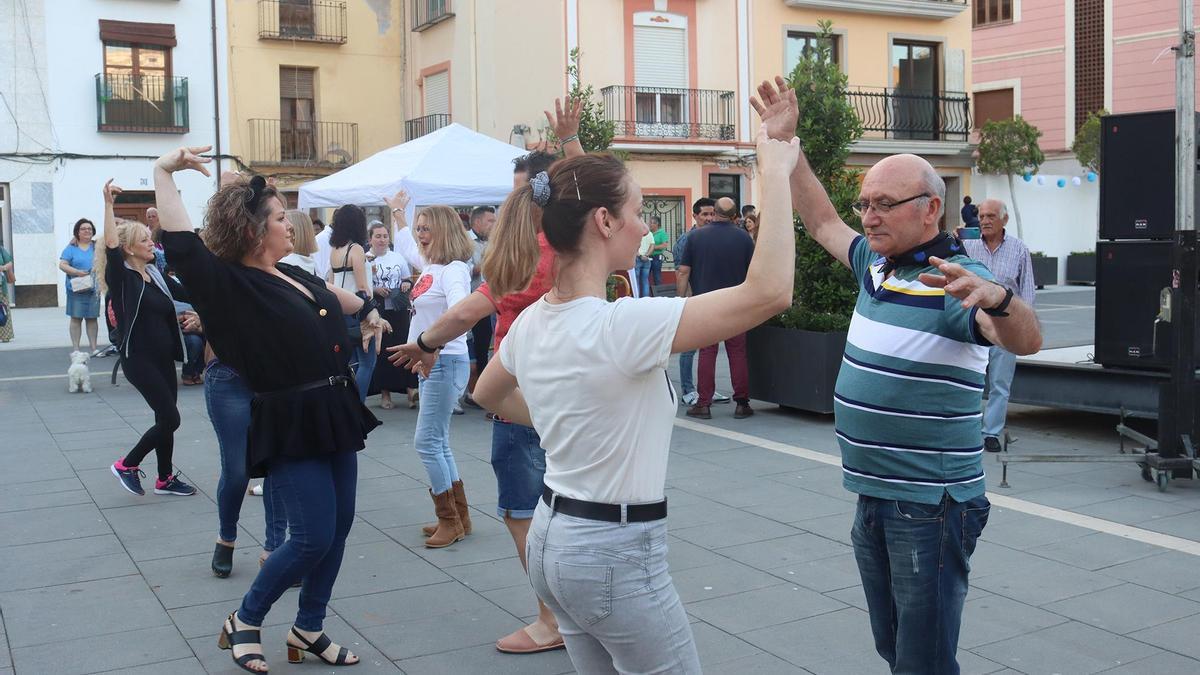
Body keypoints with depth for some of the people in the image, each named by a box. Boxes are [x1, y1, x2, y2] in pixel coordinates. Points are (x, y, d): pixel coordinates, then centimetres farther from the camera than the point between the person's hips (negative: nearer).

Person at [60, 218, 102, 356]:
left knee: (92, 318, 6)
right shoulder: (71, 248, 2)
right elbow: (62, 265, -5)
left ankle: (93, 347, 11)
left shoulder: (97, 246, 10)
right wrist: (78, 272, -17)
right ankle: (75, 348, 3)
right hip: (77, 288, -2)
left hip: (94, 288, 2)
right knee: (76, 318, 0)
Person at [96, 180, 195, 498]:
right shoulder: (121, 277, -11)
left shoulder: (156, 274, 9)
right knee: (170, 418, -7)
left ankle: (165, 479, 25)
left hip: (163, 357, 7)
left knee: (166, 419, 12)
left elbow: (189, 293, 12)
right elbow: (111, 244, -27)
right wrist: (108, 204, -32)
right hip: (139, 359, -7)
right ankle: (126, 465, 10)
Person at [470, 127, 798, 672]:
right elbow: (770, 290, -29)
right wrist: (775, 174, -20)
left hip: (553, 539, 8)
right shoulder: (622, 325, -26)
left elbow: (488, 394, 21)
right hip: (614, 552, -8)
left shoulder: (531, 321, -1)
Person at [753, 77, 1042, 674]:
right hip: (874, 496, 8)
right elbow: (822, 220, 21)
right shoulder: (875, 263, 6)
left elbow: (1025, 340, -33)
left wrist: (996, 297, -55)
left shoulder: (956, 281, -18)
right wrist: (784, 144, 15)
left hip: (932, 506, -8)